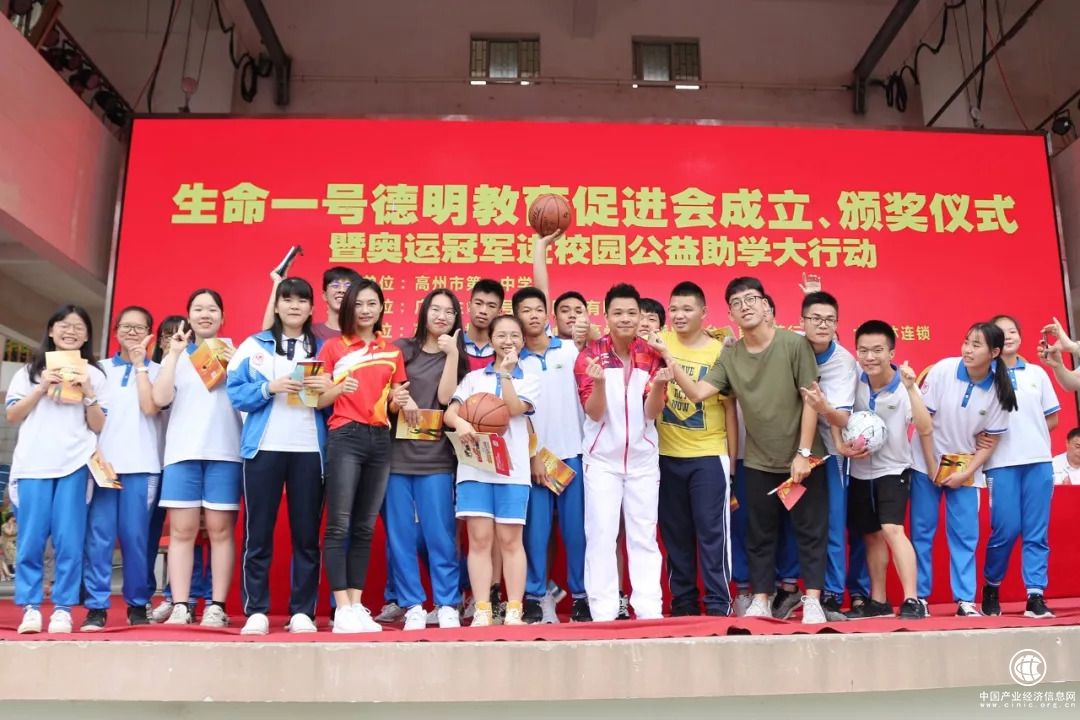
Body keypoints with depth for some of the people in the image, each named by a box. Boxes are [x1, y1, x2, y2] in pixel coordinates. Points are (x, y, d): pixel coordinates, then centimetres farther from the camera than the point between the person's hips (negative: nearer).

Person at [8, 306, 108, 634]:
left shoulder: (94, 374, 12)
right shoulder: (30, 370, 15)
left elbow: (98, 426, 7)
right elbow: (12, 416, 8)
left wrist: (88, 393, -7)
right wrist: (41, 388, -4)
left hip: (75, 464, -1)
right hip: (33, 463, 1)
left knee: (69, 541, -4)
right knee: (31, 540, -1)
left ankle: (63, 609, 3)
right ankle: (30, 608, 7)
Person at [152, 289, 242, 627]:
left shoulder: (234, 351, 11)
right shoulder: (177, 354, 15)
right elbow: (160, 398, 0)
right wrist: (174, 354, -2)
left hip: (224, 451, -1)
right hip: (183, 450, 1)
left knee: (220, 530, -2)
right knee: (181, 530, -1)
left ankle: (216, 607, 2)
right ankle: (180, 607, 2)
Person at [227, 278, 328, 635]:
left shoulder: (322, 349, 14)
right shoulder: (254, 345, 9)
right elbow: (235, 393, 1)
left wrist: (328, 389, -10)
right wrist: (269, 388, -14)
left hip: (309, 449, 1)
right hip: (264, 447, -1)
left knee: (307, 533, 2)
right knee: (258, 532, 1)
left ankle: (303, 611, 8)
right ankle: (255, 611, 8)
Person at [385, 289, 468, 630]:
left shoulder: (457, 356, 11)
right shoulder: (402, 348, 11)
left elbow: (445, 396, -5)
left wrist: (451, 353, -8)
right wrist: (398, 400, -13)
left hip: (436, 456, -1)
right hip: (397, 452, 1)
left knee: (440, 534, -2)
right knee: (401, 535, 2)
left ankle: (447, 606, 8)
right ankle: (413, 606, 11)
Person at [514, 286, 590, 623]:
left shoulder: (571, 350, 7)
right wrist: (534, 455, -4)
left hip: (573, 452, 1)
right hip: (534, 456, 0)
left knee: (575, 526, 3)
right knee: (536, 528, 1)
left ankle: (580, 594, 13)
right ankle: (534, 596, 10)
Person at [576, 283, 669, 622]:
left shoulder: (651, 354, -2)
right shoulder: (591, 353, -7)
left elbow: (652, 413, -6)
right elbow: (593, 413, -11)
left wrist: (658, 385, -26)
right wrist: (599, 382, -30)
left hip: (642, 458, 2)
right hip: (601, 458, -2)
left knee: (644, 536, 7)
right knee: (601, 535, 1)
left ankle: (649, 610, 13)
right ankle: (602, 612, 8)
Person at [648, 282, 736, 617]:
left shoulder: (719, 351, -4)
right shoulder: (661, 343, 3)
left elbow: (729, 406, 0)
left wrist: (732, 458, 0)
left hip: (709, 456, -3)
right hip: (667, 455, 3)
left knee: (712, 531, -1)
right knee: (675, 533, 10)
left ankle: (718, 604, 8)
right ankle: (683, 602, 21)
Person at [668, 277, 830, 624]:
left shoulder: (794, 344, -11)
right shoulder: (729, 357, 0)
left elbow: (811, 400, -10)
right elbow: (698, 392, -8)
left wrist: (803, 453, -13)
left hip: (803, 458, -3)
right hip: (759, 463, 4)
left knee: (810, 531, 4)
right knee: (759, 536, 10)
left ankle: (812, 601, 14)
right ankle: (760, 601, 21)